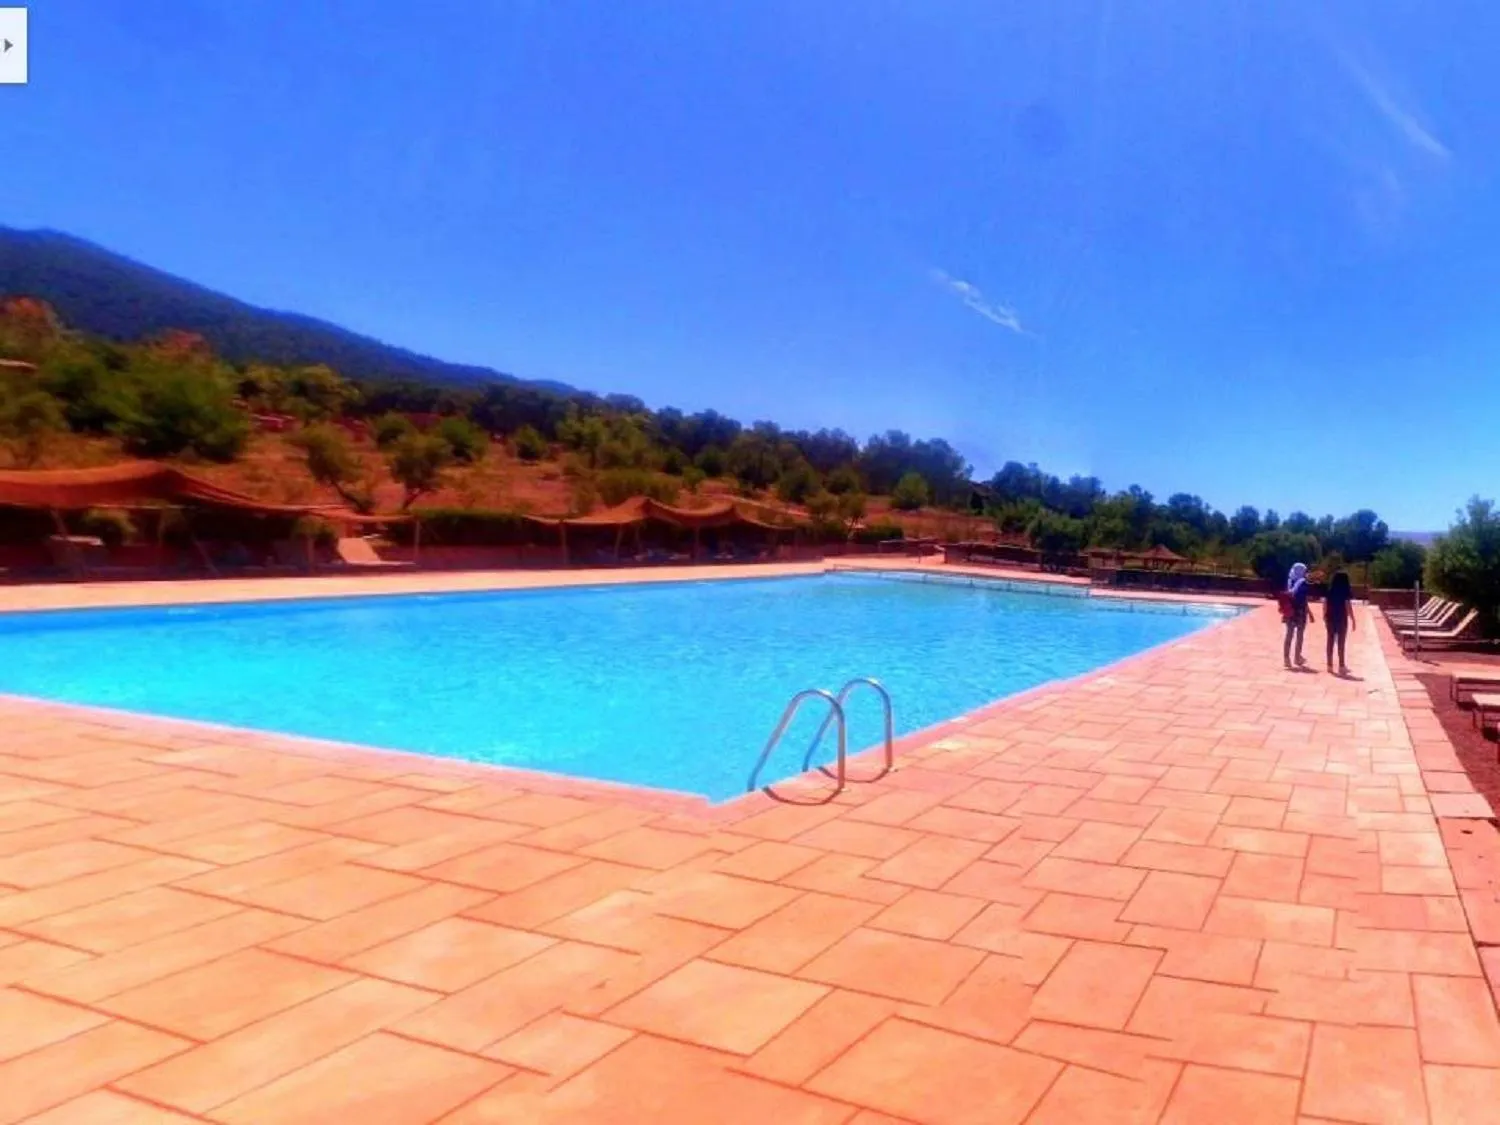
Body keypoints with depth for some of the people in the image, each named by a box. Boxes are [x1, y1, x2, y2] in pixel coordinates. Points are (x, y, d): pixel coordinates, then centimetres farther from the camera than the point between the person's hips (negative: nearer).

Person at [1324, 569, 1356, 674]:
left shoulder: (1330, 590, 4)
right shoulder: (1345, 591, -9)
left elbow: (1325, 605, 5)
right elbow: (1348, 606, -11)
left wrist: (1325, 616, 16)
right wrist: (1353, 620, -7)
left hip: (1330, 618, 4)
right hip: (1341, 619, -4)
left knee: (1331, 641, 10)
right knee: (1341, 643, 1)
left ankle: (1330, 665, 15)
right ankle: (1341, 666, 5)